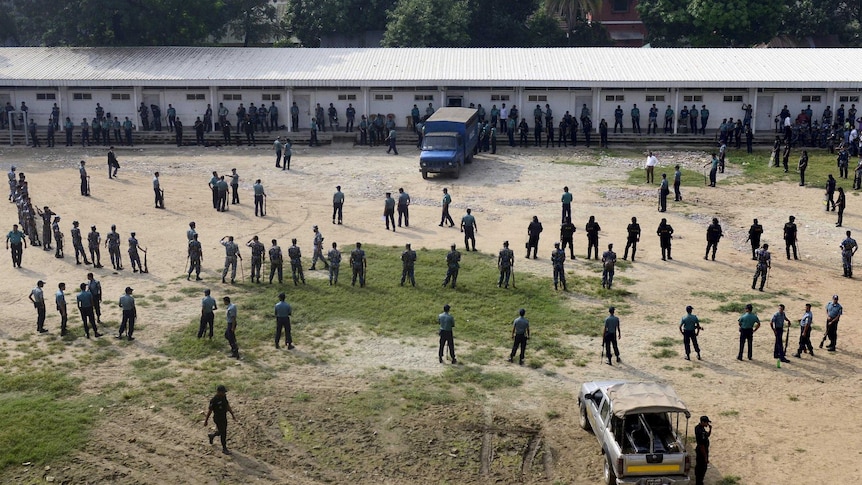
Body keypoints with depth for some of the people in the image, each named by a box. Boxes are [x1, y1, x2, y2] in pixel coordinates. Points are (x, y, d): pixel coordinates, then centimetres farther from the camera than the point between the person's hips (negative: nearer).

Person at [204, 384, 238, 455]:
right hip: (218, 419, -8)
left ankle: (211, 436, 47)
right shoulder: (214, 400, -25)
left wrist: (232, 414, 12)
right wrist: (206, 421, -10)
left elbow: (227, 405, 10)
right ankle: (224, 449, 15)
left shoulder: (224, 397, -3)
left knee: (224, 432, 21)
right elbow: (209, 411, -17)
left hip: (224, 417, 8)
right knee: (223, 433, 0)